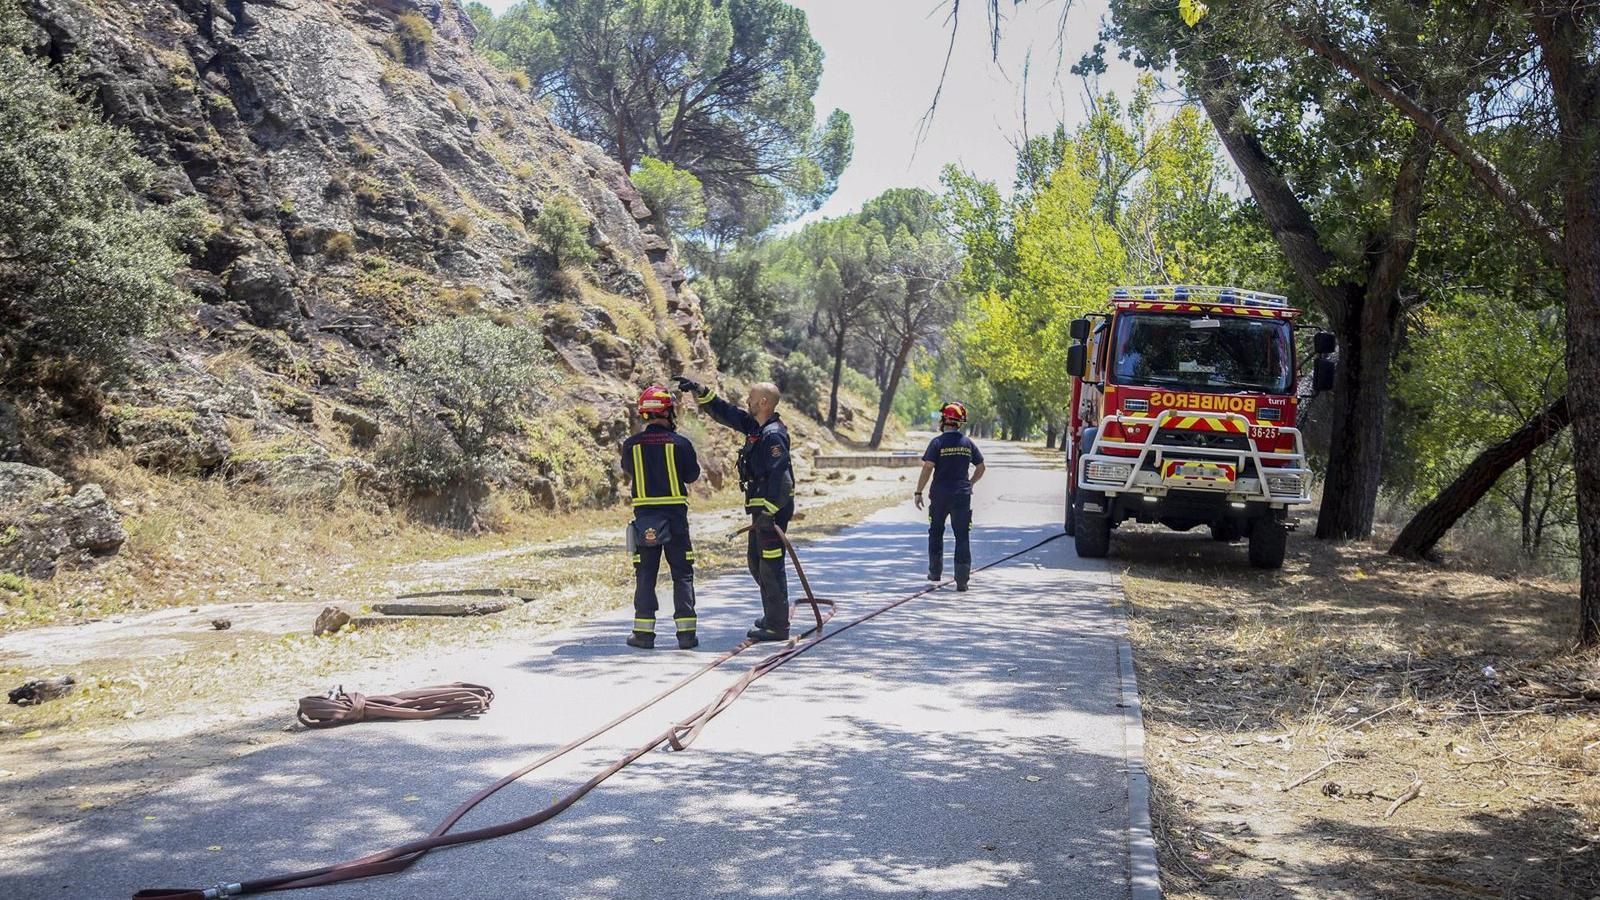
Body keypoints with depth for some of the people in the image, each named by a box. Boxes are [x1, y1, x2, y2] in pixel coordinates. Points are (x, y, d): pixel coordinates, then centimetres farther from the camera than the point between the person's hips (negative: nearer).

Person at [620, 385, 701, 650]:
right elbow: (692, 476, 2)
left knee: (645, 574, 9)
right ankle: (686, 632, 6)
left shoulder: (632, 445, -2)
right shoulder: (681, 443, -9)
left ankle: (644, 632, 7)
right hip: (675, 515, -1)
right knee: (682, 573, 7)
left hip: (644, 516, 1)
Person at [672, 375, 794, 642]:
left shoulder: (773, 435, -18)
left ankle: (777, 627, -2)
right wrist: (699, 390, 15)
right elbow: (724, 412, 21)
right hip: (762, 508, 10)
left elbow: (780, 476, -25)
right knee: (755, 561, 19)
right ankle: (773, 614, 30)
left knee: (771, 565, -7)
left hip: (773, 509, -10)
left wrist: (768, 512, -28)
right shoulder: (755, 426, 12)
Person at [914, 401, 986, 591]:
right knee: (962, 536, 1)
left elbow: (927, 468, -13)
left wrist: (919, 492, -8)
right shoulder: (968, 443, 4)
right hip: (962, 495, 2)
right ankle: (962, 580, -5)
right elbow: (980, 468, 10)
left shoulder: (937, 442, -9)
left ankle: (935, 571, 23)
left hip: (940, 494, -2)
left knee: (936, 532, 17)